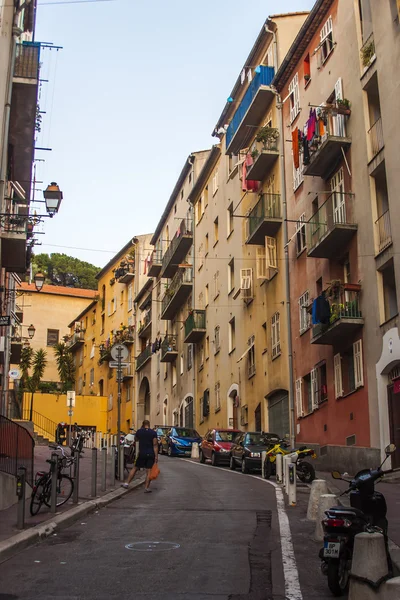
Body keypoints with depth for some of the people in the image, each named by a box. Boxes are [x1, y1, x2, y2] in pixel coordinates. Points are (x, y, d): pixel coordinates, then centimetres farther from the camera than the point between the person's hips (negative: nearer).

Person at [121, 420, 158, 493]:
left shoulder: (139, 431, 0)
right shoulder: (153, 433, -5)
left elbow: (136, 439, 20)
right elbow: (155, 445, -9)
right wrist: (156, 456, -9)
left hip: (142, 454, 1)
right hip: (150, 454, -1)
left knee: (135, 468, 13)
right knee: (148, 471, 1)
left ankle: (127, 483, 14)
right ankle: (146, 488, 1)